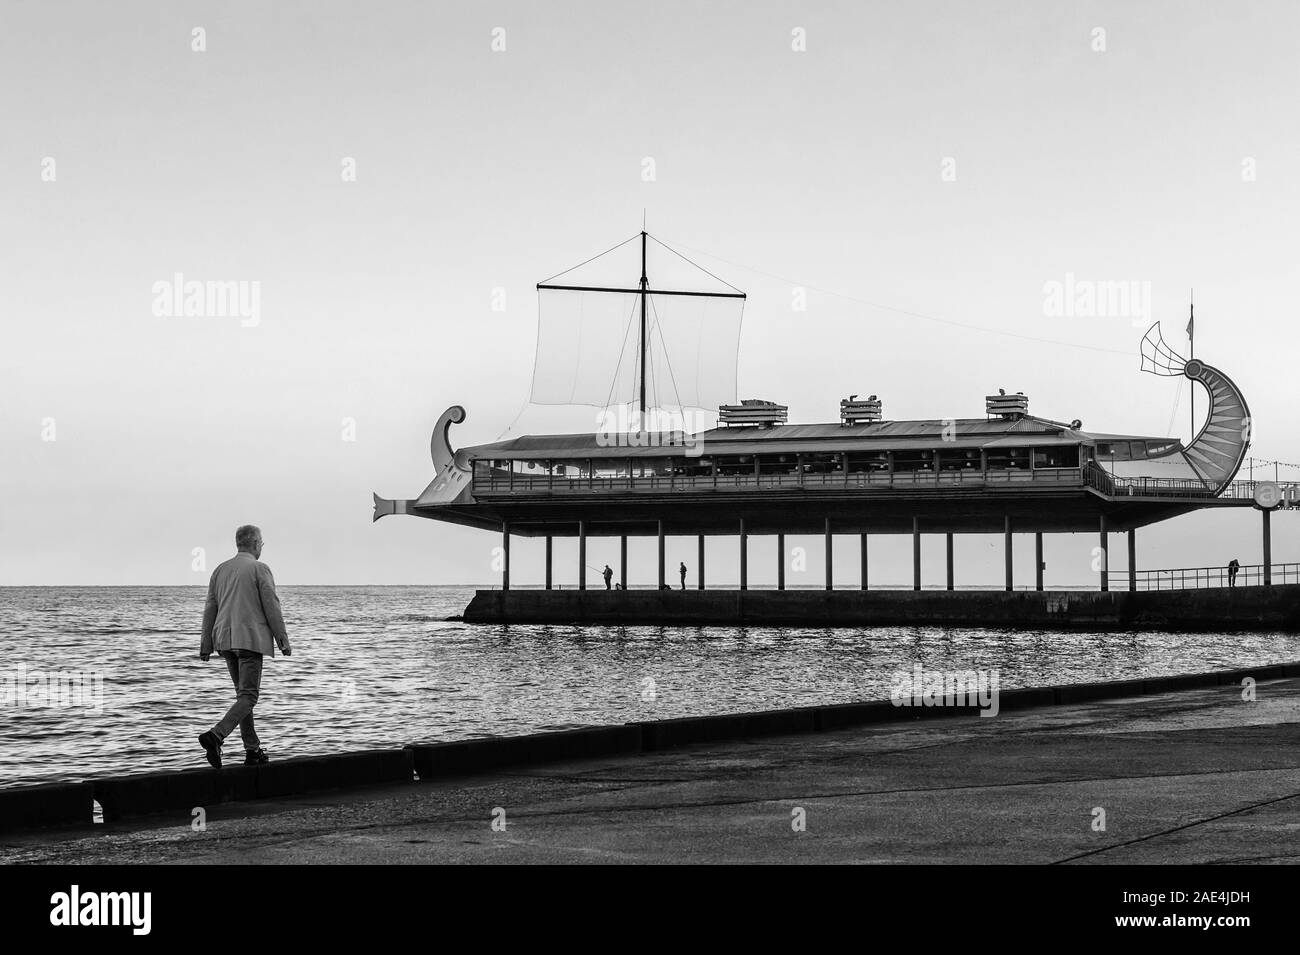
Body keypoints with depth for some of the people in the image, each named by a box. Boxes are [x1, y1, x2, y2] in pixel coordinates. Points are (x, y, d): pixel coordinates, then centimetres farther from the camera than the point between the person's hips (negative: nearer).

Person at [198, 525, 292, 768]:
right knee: (248, 697, -6)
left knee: (243, 693, 15)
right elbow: (271, 607, -9)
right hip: (250, 639, -6)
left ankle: (253, 751, 14)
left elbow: (210, 608, 10)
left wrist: (206, 645, 12)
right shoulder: (259, 569, -6)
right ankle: (215, 736, -27)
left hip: (225, 640, 7)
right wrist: (283, 641, -3)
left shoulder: (220, 570, 11)